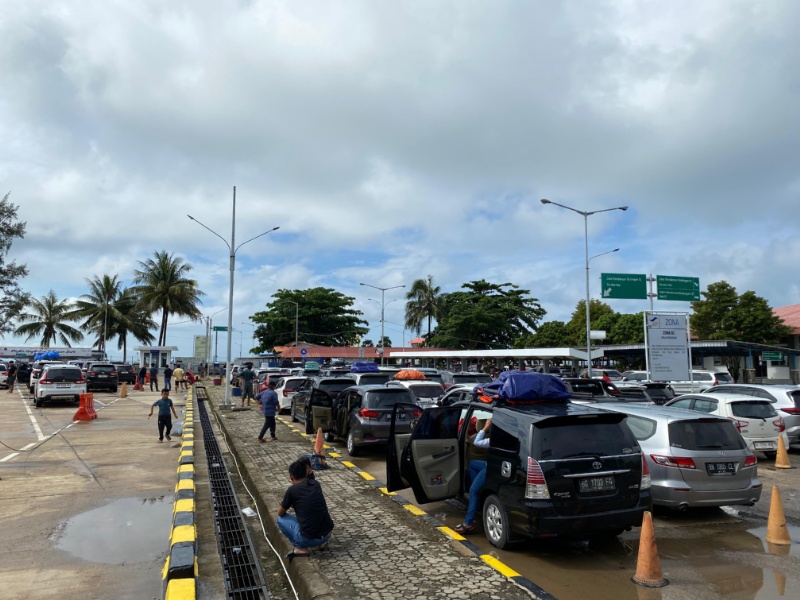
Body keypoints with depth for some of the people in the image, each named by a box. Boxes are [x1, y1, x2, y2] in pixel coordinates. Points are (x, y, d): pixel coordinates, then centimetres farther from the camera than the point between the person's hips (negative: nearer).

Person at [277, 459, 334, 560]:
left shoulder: (292, 490, -6)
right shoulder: (316, 484, 9)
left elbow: (280, 513, 10)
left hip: (309, 539, -5)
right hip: (328, 533, 6)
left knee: (280, 519, 16)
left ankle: (301, 548, 7)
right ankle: (321, 542, 19)